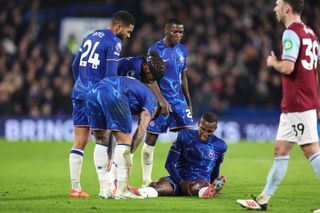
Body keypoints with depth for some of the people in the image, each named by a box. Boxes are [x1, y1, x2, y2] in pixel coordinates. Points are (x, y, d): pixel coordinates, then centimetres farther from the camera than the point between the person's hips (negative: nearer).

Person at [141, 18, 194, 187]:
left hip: (179, 100, 6)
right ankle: (146, 180, 7)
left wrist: (189, 102, 16)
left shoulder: (182, 50, 11)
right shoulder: (155, 50, -9)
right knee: (151, 139, -1)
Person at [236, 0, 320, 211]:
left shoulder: (292, 33, -14)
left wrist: (273, 62, -2)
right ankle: (263, 199, 19)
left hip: (298, 105, -9)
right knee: (281, 150, 13)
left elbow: (287, 67, -24)